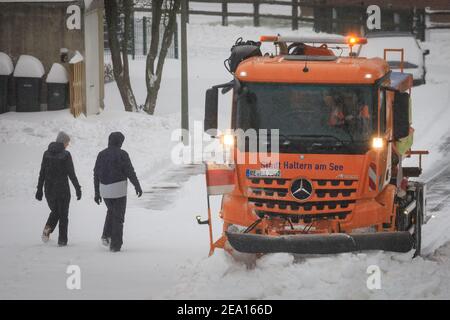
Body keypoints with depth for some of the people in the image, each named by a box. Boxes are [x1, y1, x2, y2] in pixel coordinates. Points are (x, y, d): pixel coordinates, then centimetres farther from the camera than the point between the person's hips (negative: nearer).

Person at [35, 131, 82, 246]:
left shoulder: (47, 154, 1)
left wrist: (39, 189, 10)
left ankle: (47, 229, -2)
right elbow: (71, 174, -12)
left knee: (54, 211, 22)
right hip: (62, 188, -4)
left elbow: (42, 173, 4)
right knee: (63, 214, 9)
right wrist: (78, 188, -4)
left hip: (49, 188, 4)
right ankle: (62, 240, 8)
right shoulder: (66, 155, -12)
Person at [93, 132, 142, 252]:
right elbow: (130, 172, -10)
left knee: (111, 211, 28)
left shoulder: (101, 154, 5)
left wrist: (97, 193, 13)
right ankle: (115, 245, 2)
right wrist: (137, 186, 1)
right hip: (118, 190, -4)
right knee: (118, 216, 4)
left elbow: (96, 175, 7)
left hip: (105, 189, 4)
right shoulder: (122, 154, -9)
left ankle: (106, 236, 14)